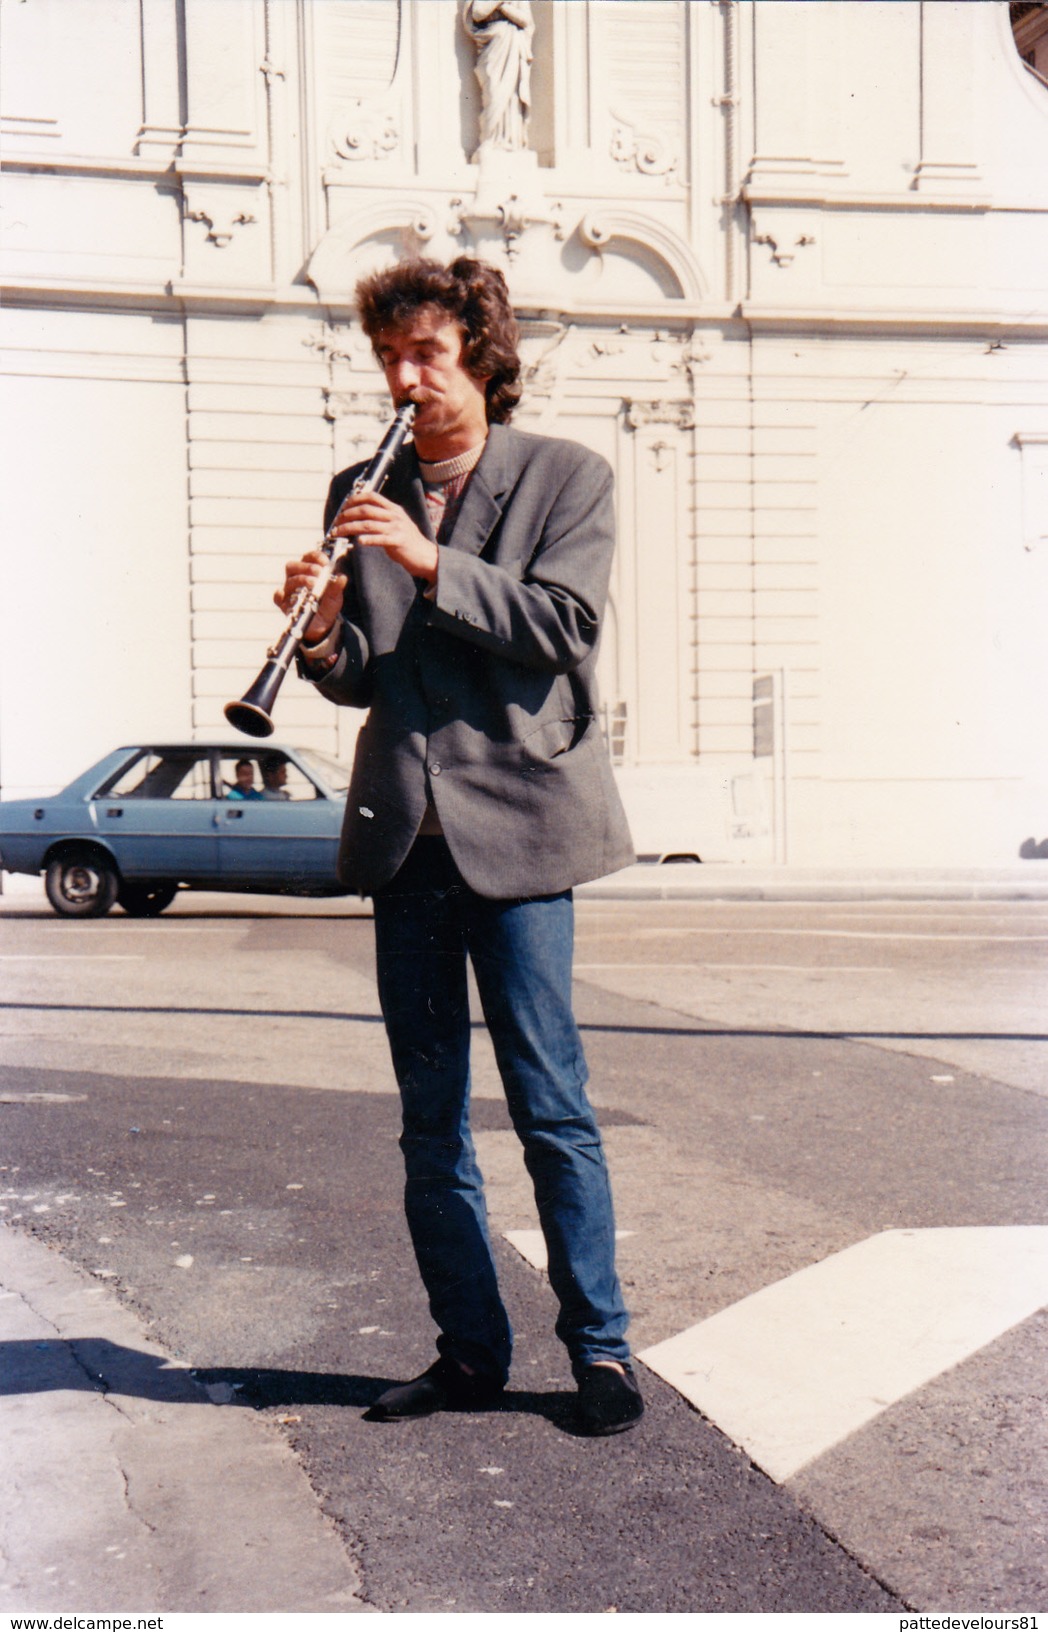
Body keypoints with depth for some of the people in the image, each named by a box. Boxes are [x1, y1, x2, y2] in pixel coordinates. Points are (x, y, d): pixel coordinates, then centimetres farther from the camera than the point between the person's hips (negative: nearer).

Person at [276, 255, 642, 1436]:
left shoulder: (566, 477, 3)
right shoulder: (362, 494, 14)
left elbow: (564, 627, -11)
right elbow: (365, 680, 11)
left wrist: (433, 564, -20)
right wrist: (323, 636, -11)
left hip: (513, 826, -4)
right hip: (404, 835, 5)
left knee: (549, 1104, -3)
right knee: (429, 1118, 9)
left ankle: (600, 1346, 11)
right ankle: (469, 1352, 20)